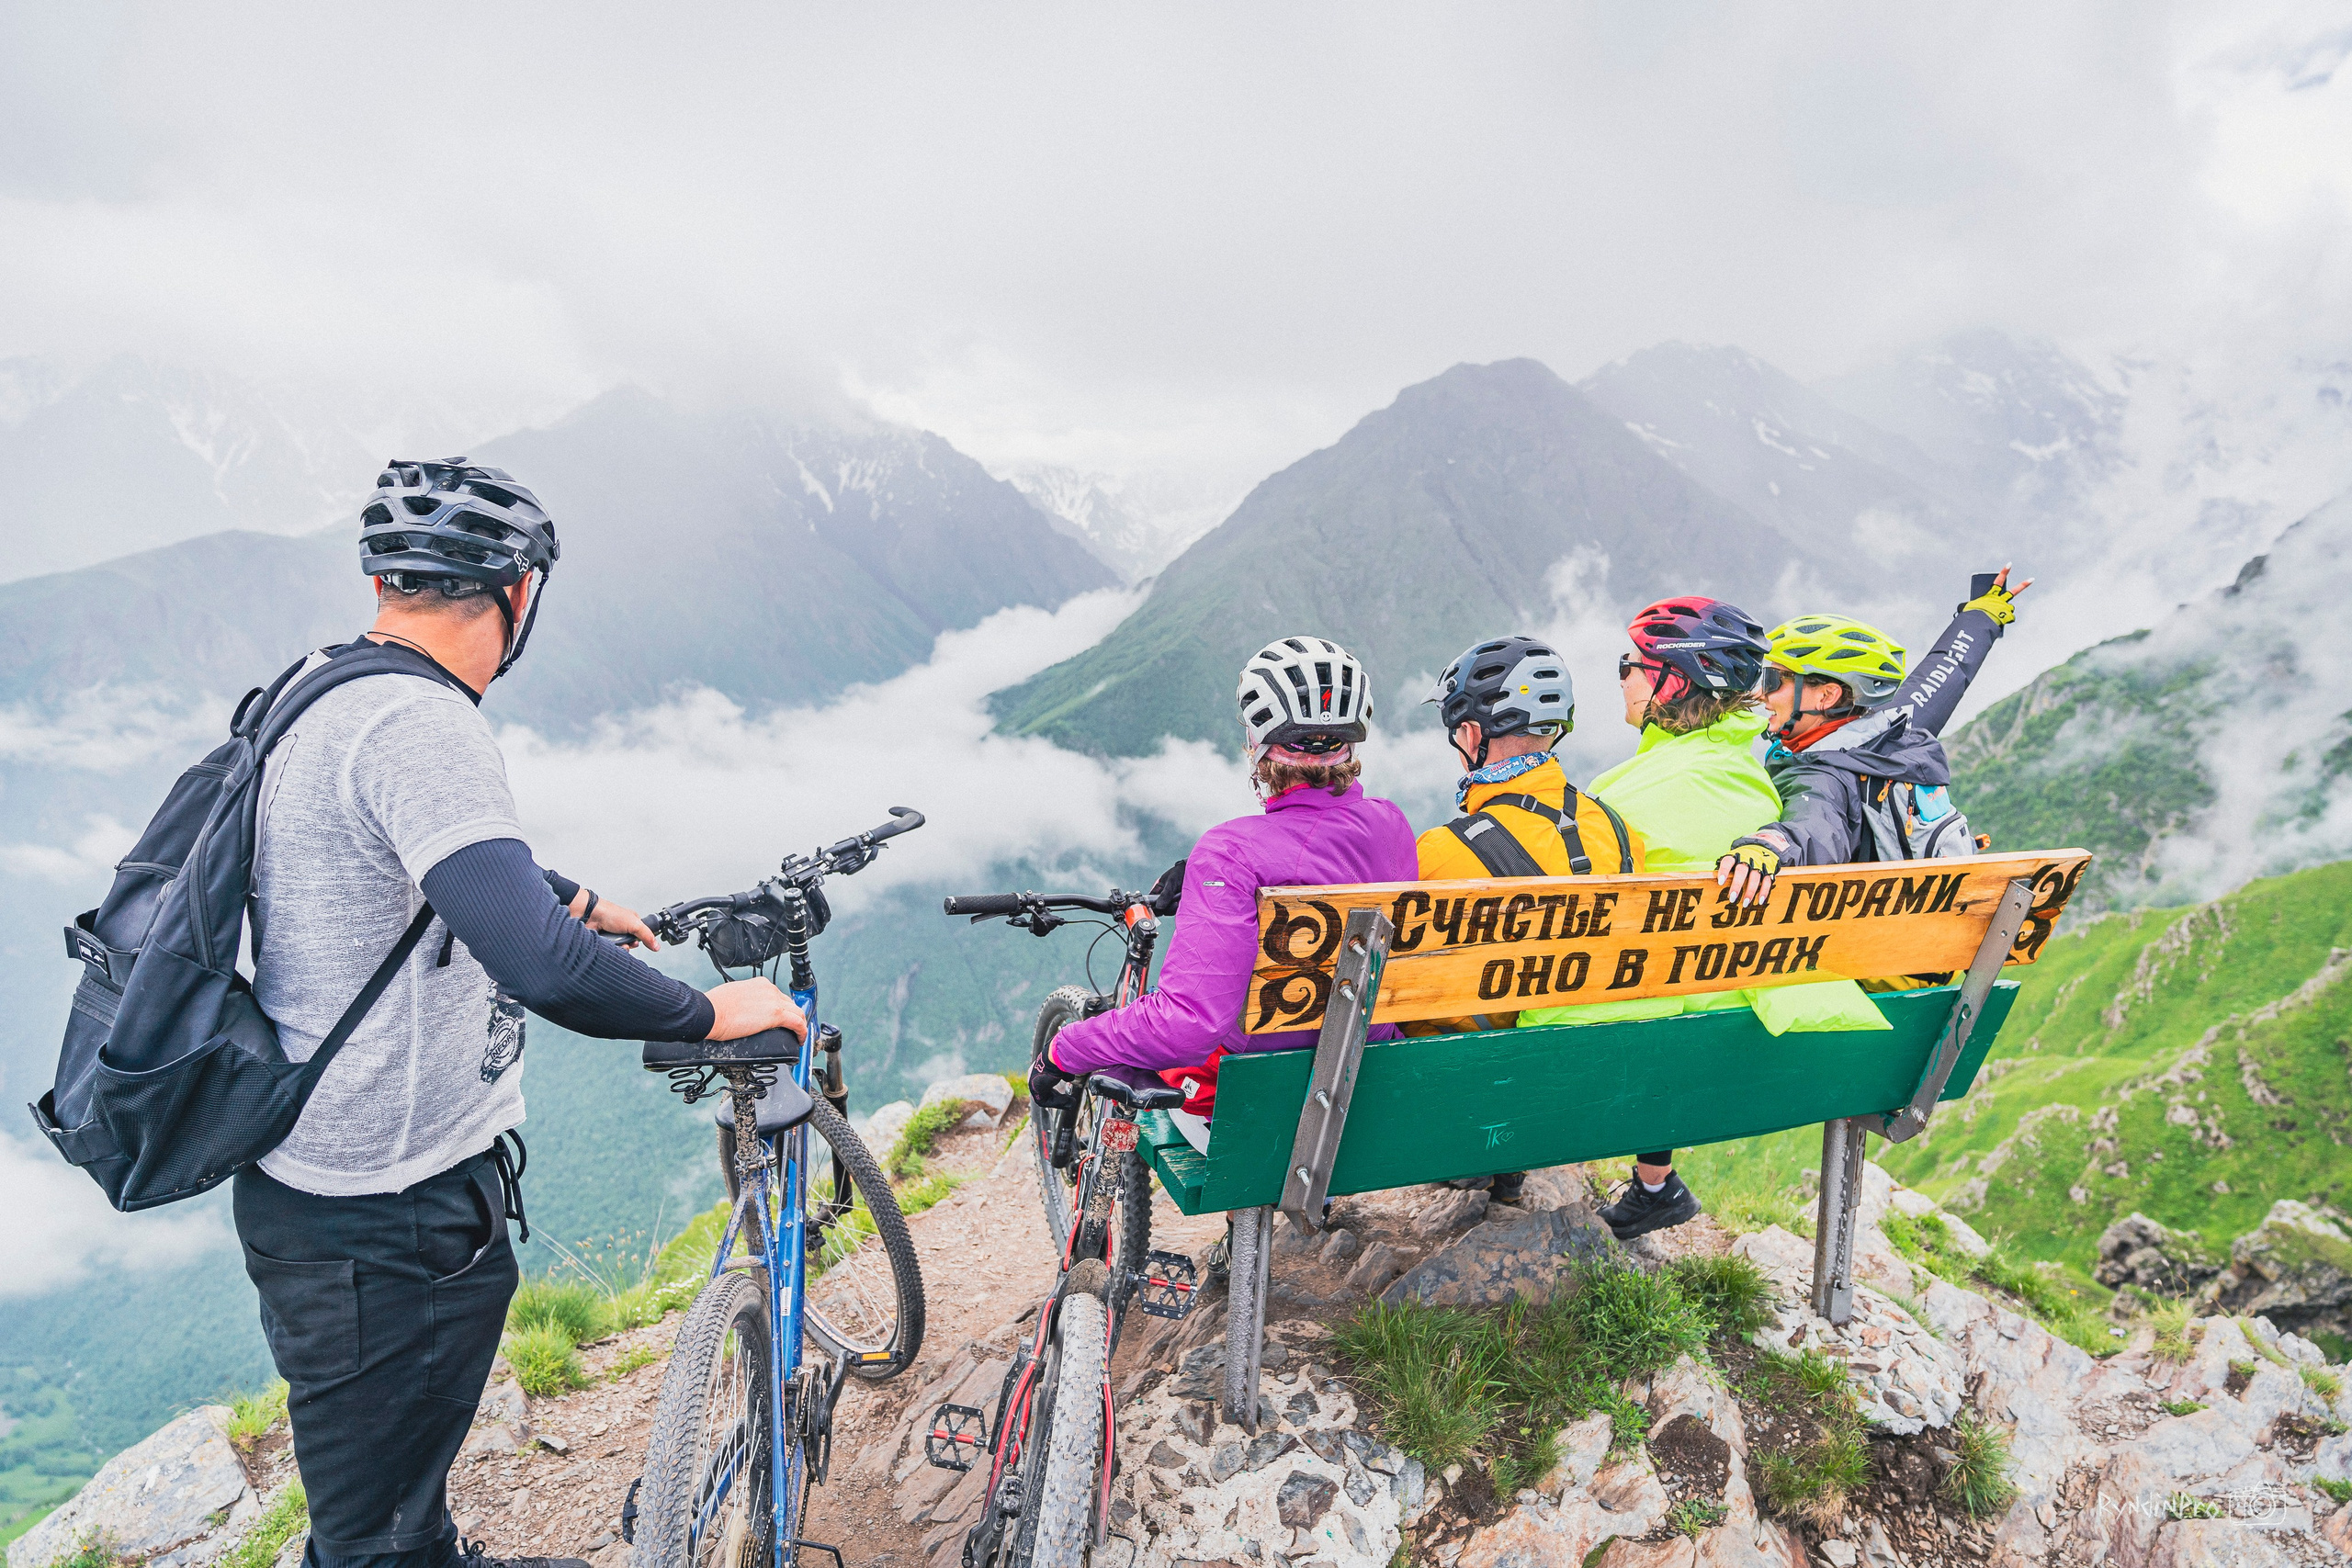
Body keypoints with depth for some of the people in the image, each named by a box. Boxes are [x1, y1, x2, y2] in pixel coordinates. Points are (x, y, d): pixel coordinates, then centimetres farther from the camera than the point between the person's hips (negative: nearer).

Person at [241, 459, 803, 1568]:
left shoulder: (321, 696, 8)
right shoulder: (418, 724, -26)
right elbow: (543, 966, -37)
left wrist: (580, 901, 39)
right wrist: (711, 1012, -22)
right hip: (385, 1228, -10)